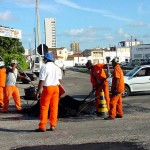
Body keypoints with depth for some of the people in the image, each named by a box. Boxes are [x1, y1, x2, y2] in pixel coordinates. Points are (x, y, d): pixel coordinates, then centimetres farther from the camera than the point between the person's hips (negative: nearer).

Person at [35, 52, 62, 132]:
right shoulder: (57, 67, 12)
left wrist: (38, 91, -11)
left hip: (47, 88, -6)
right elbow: (60, 80, 15)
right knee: (54, 107, 9)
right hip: (56, 87, 6)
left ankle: (42, 127, 0)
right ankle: (53, 126, 12)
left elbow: (41, 80, -13)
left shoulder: (44, 67, -9)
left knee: (44, 107, -1)